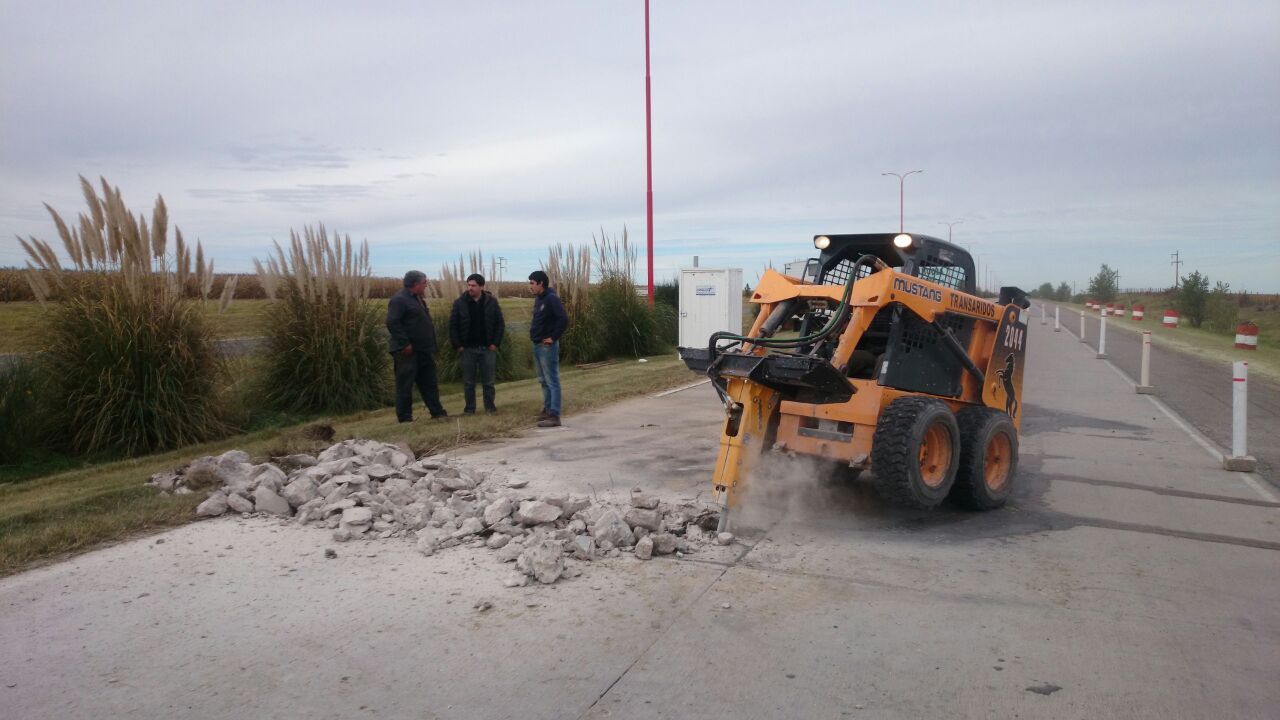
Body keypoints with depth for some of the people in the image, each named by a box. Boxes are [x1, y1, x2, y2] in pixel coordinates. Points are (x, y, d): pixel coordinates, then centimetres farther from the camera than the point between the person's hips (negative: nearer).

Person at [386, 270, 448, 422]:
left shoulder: (417, 299, 17)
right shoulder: (399, 300, -14)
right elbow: (392, 323, -23)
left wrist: (431, 346, 19)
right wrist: (405, 344, -24)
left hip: (423, 351, 10)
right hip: (408, 352, -10)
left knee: (429, 383, 13)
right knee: (405, 385, -2)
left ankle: (437, 412, 20)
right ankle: (405, 418, 3)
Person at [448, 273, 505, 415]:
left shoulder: (492, 301, -1)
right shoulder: (460, 302, -2)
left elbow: (500, 324, 3)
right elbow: (453, 326, 1)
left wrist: (495, 343, -4)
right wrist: (458, 346, -5)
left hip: (488, 348, 0)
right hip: (467, 349, 0)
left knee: (488, 380, 6)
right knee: (468, 381, 6)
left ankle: (490, 406, 17)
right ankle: (469, 408, 15)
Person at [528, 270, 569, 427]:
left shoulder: (551, 299, -15)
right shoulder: (538, 299, 13)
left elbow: (564, 319, -23)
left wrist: (553, 337, -18)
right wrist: (534, 333, 11)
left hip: (547, 346, -10)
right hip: (537, 345, 10)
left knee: (552, 381, -6)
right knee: (543, 381, 16)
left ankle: (554, 416, -5)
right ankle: (547, 410, 26)